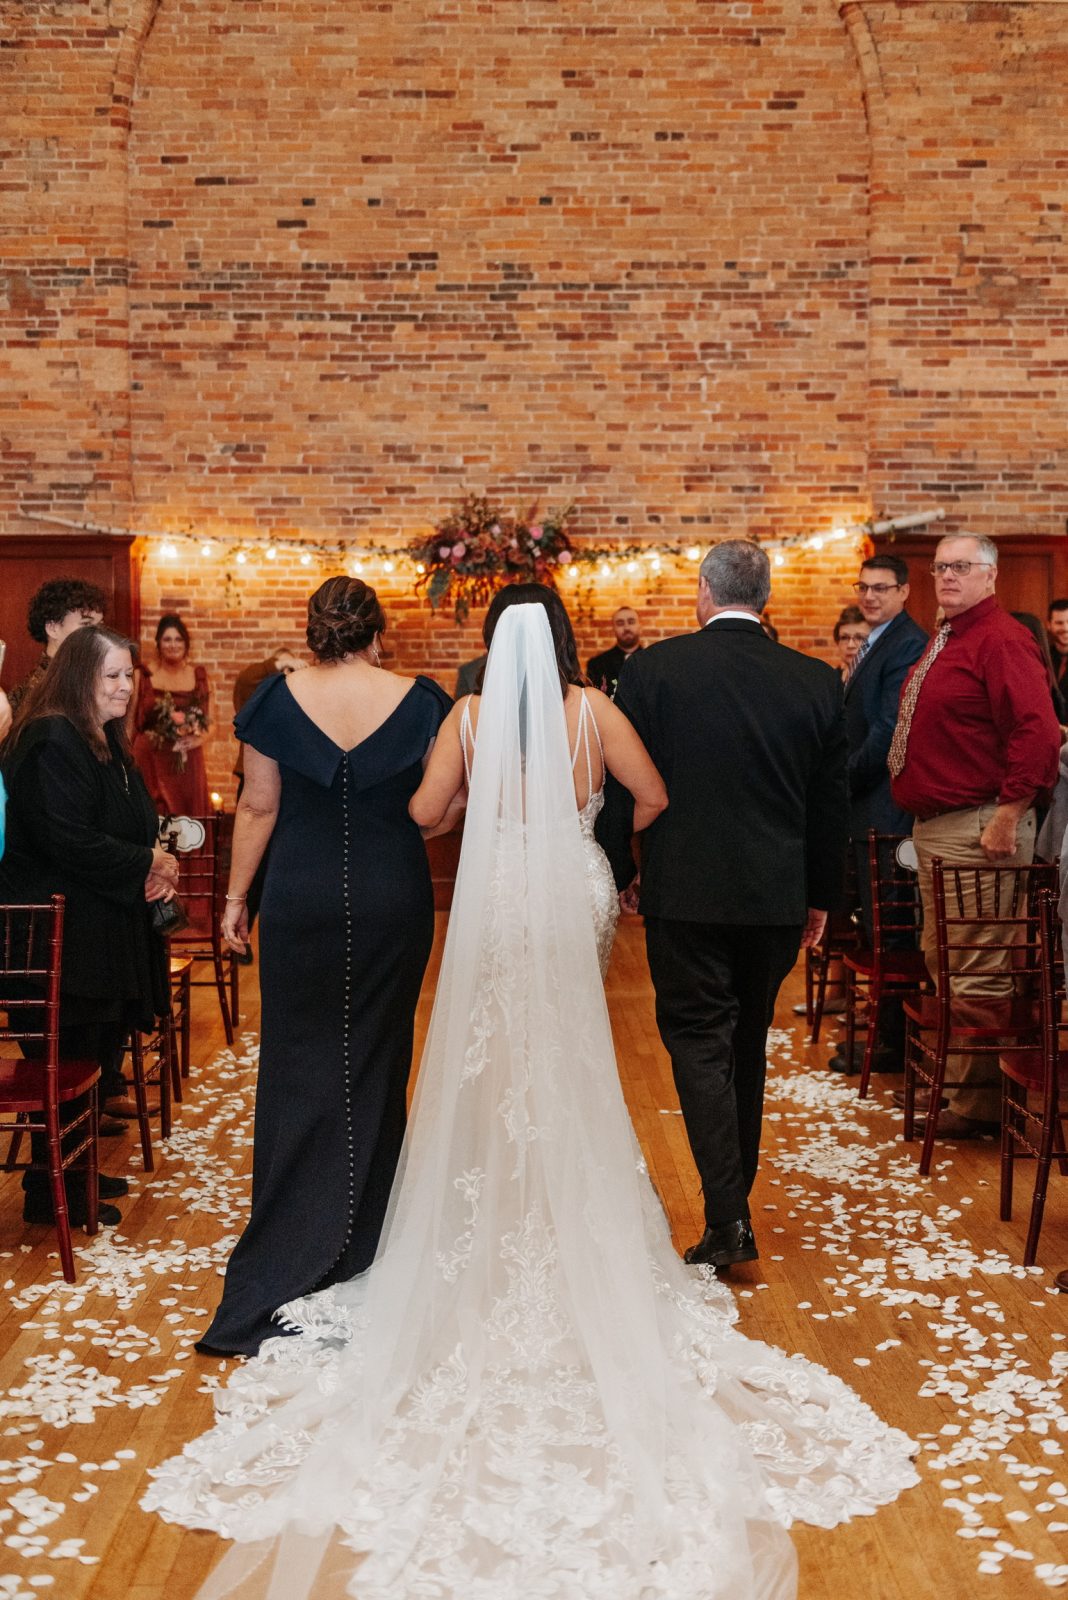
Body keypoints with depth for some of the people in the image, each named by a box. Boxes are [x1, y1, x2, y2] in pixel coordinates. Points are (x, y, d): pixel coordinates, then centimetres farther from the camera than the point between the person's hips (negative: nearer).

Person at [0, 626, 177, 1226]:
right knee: (69, 1060, -2)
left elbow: (134, 825, 19)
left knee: (95, 1059, 15)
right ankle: (54, 1193, 11)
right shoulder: (51, 742, -17)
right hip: (67, 935, -10)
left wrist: (157, 865, -2)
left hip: (103, 929, 10)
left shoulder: (107, 743, 15)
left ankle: (77, 1172, 28)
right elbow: (68, 842, -24)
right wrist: (147, 863, -15)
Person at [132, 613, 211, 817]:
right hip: (151, 762, -2)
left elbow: (210, 721, 13)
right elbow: (131, 721, 3)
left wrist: (198, 739, -7)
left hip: (188, 764, 2)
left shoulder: (199, 676, 10)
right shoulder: (144, 676, 2)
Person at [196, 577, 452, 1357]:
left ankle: (293, 1243, 12)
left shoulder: (279, 699, -5)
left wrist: (237, 896, 7)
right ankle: (364, 1233, 23)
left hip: (302, 903, -1)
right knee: (377, 1059, 13)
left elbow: (258, 808, -2)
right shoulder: (420, 702, -5)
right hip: (395, 903, 1)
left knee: (299, 1061, 9)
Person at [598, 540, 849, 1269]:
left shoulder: (653, 669, -7)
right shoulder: (817, 681, 1)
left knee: (699, 1043, 2)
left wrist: (614, 875, 8)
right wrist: (822, 896, 16)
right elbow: (832, 801, 6)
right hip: (777, 899, 3)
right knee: (747, 1045, 16)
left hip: (685, 893, -3)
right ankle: (737, 1204, 26)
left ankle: (727, 1218, -7)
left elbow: (620, 785, -4)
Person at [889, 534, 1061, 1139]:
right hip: (934, 826, 10)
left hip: (978, 829, -10)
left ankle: (978, 1102, 5)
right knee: (942, 966, 17)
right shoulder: (944, 643, 17)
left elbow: (1038, 733, -22)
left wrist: (1008, 818, -22)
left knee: (979, 974, -4)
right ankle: (948, 1081, 29)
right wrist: (921, 813, 17)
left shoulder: (1002, 640, -13)